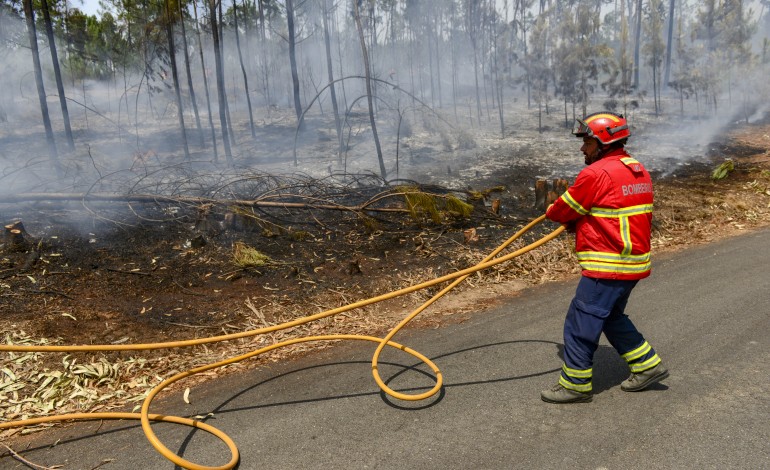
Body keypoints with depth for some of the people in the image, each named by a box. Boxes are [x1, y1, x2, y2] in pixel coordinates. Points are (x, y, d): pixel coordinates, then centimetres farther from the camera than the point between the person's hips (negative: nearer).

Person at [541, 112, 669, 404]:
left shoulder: (597, 173, -18)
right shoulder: (639, 171, 12)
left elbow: (563, 211, -9)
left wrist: (551, 212, 14)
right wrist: (578, 222, 6)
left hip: (608, 267, -10)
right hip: (633, 261, 10)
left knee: (581, 322, 2)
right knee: (611, 317, 25)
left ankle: (576, 384, 14)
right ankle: (647, 365, 33)